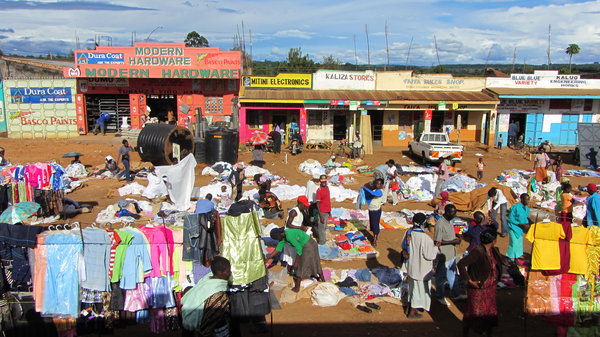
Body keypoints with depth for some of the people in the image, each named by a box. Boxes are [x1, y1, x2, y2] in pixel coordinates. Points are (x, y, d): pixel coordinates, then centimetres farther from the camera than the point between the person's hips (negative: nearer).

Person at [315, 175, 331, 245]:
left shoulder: (327, 187, 6)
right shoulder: (319, 190, -17)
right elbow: (318, 204, -18)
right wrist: (321, 216, -21)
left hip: (327, 211, 8)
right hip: (322, 212, -8)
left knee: (325, 227, 18)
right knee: (322, 227, 1)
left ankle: (324, 239, 31)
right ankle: (322, 242, 11)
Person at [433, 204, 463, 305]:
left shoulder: (449, 221, 3)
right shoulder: (440, 224, -26)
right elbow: (437, 242, -25)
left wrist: (456, 239, 3)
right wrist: (453, 242, -22)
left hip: (452, 254, 9)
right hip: (444, 256, -9)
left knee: (452, 274, 23)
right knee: (441, 277, 10)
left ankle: (455, 294, 40)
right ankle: (440, 297, 27)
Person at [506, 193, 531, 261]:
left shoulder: (527, 208, 2)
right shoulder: (515, 207, -22)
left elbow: (526, 218, 15)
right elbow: (511, 219, -19)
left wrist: (527, 224, -7)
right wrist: (521, 224, -22)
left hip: (521, 228, 8)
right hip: (514, 228, -7)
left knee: (520, 242, 17)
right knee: (514, 243, -7)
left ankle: (519, 255, 33)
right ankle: (511, 258, 4)